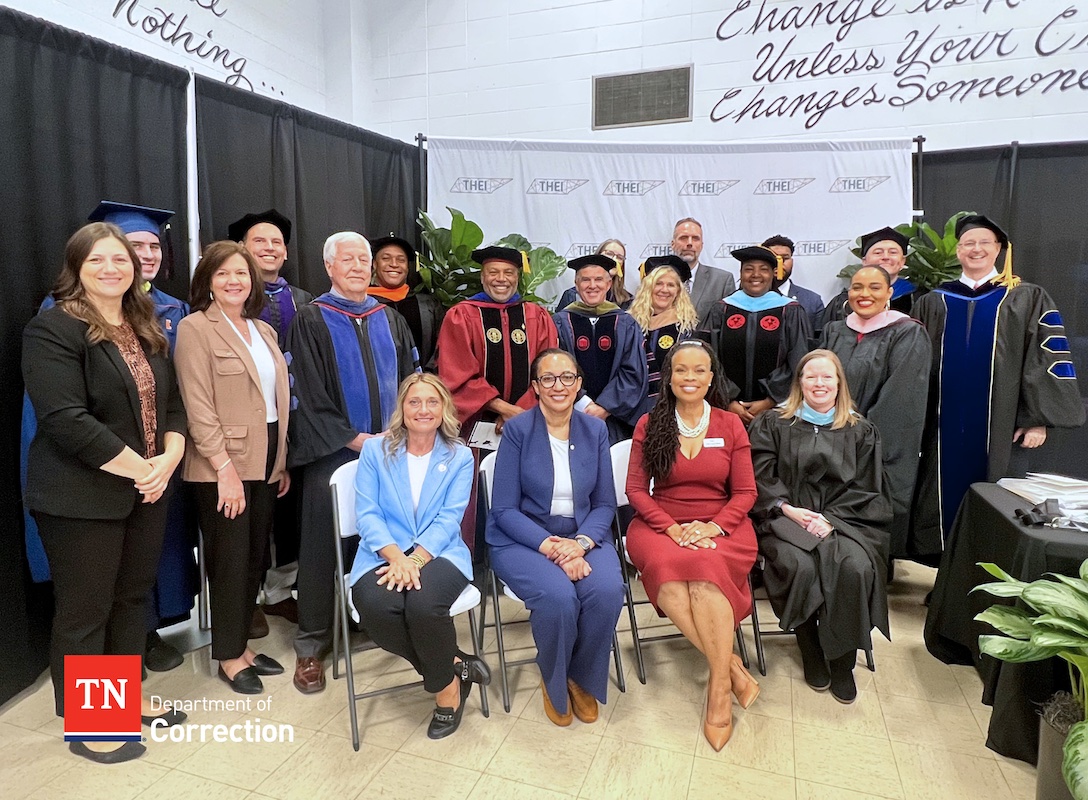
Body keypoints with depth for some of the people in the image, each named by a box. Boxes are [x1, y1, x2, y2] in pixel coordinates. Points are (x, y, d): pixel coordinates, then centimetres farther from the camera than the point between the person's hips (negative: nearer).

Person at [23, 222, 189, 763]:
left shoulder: (147, 331, 12)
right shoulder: (53, 329, -11)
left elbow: (172, 404, 10)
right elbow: (67, 420, -21)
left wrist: (167, 461, -7)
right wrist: (138, 468, -19)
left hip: (147, 491, 7)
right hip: (83, 498, -7)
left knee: (133, 598, 17)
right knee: (84, 612, 7)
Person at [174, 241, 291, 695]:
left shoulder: (264, 331, 14)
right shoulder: (195, 328, -7)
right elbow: (198, 407, -14)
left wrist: (283, 462, 11)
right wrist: (225, 468, -19)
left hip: (266, 460, 7)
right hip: (223, 464, -7)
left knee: (255, 556, 14)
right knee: (230, 560, 4)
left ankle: (242, 644, 29)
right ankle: (229, 656, 21)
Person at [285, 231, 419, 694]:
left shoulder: (390, 321, 13)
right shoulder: (311, 321, -1)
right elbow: (309, 395, -7)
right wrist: (356, 440, -13)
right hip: (332, 453, -3)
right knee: (323, 548, 2)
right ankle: (311, 646, 16)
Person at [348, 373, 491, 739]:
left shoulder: (459, 457, 7)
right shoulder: (375, 451, 8)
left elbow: (449, 519, -3)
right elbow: (366, 513, -1)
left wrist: (415, 560, -20)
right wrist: (395, 556, -19)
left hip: (439, 554, -1)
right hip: (384, 555, 1)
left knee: (423, 603, -33)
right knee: (377, 608, -32)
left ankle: (446, 687, -2)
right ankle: (454, 664, -7)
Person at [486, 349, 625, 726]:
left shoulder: (595, 430, 3)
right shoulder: (518, 430, -7)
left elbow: (605, 503, 4)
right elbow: (504, 510, -8)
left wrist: (581, 542, -15)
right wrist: (550, 546, -21)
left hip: (584, 536, 3)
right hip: (523, 539, -3)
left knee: (607, 590, -27)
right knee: (559, 596, -31)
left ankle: (584, 679, 3)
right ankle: (554, 682, 3)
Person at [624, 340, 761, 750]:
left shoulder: (730, 425, 6)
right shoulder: (649, 424, 5)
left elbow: (745, 492, 5)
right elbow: (636, 488, 2)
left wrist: (714, 526, -13)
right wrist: (672, 527, -12)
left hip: (721, 527, 0)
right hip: (660, 526, 1)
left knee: (706, 574, -34)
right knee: (668, 576, -33)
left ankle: (719, 686, -21)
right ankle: (731, 666, -19)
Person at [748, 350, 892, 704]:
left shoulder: (861, 431, 14)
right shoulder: (772, 424, 10)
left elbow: (865, 488, 7)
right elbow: (761, 478, 3)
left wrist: (830, 519, -9)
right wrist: (788, 509, -13)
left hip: (843, 518, 1)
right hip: (786, 516, -1)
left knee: (857, 568, -29)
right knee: (800, 566, -32)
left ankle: (842, 660, -7)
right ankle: (811, 652, -7)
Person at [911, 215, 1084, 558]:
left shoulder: (1028, 300, 5)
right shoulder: (934, 303, 11)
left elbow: (1049, 359, 0)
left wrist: (1038, 419, -8)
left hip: (999, 425, -2)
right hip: (944, 426, 2)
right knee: (944, 495, 6)